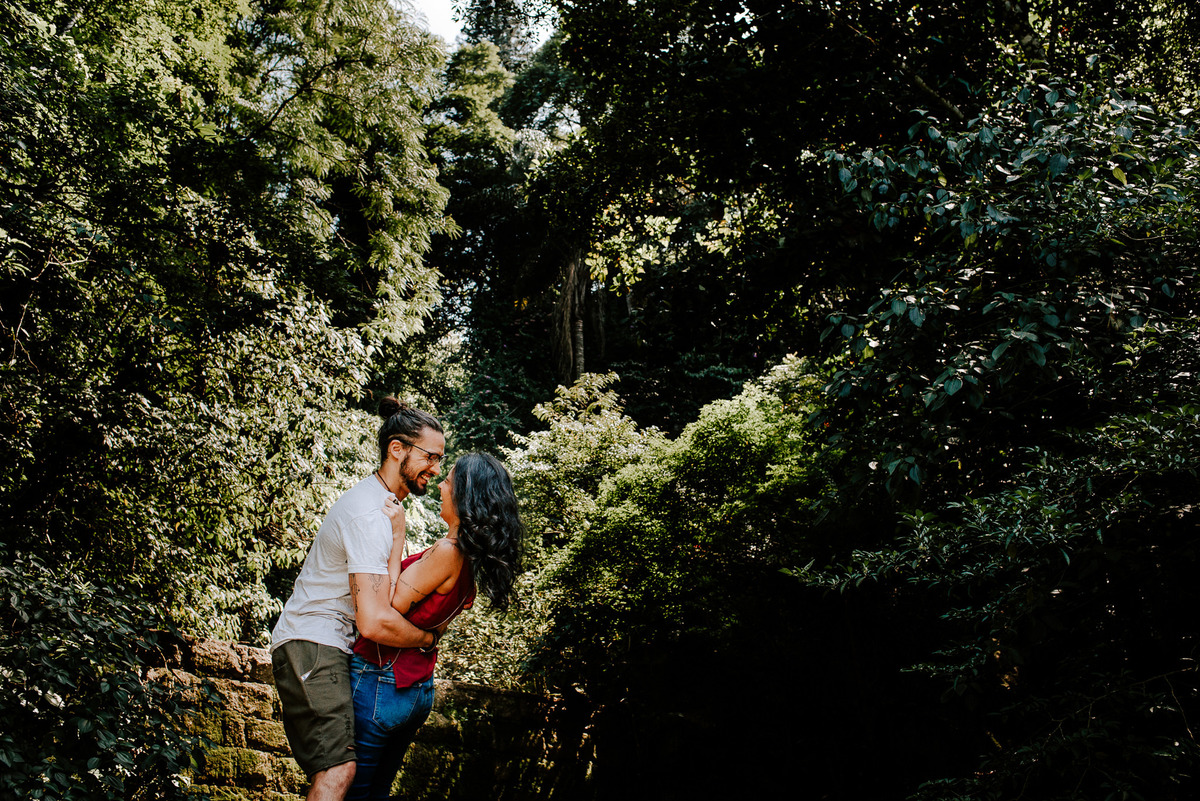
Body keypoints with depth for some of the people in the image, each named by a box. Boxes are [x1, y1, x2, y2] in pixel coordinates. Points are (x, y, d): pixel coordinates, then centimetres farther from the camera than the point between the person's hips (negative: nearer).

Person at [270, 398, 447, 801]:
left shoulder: (385, 502, 14)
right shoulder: (370, 516, -20)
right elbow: (375, 622, -28)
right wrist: (429, 638, -12)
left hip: (332, 644, 10)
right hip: (311, 644, -10)